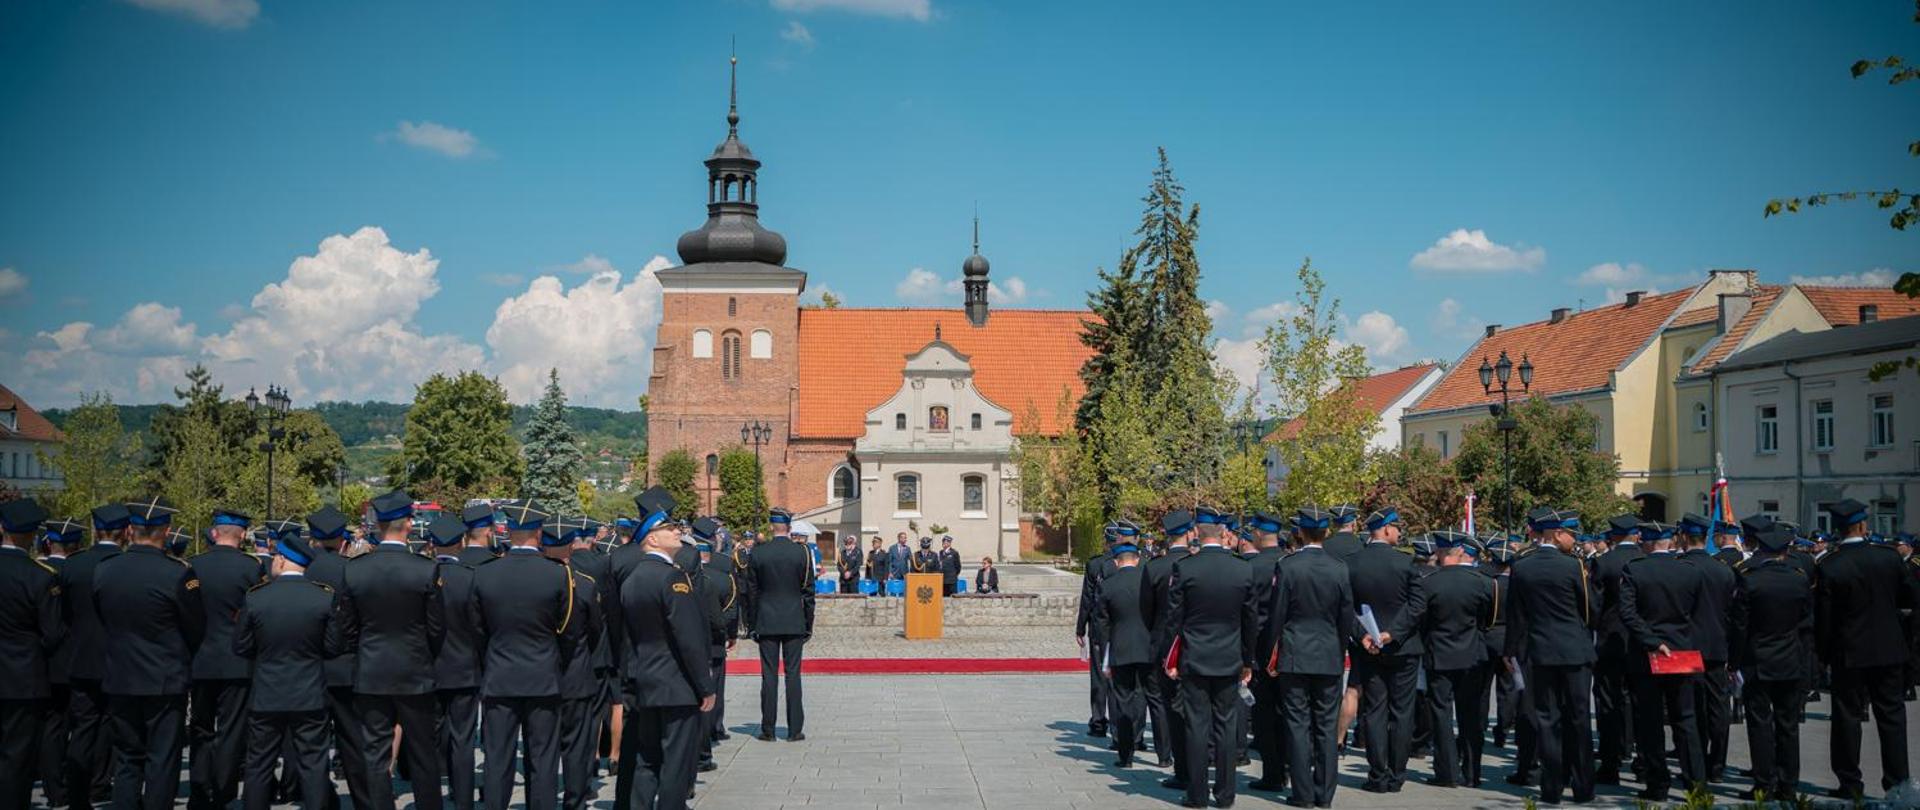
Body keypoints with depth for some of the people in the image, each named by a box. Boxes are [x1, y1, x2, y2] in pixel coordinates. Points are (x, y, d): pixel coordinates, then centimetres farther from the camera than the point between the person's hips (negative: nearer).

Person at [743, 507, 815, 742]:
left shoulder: (758, 553, -3)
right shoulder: (802, 553, -3)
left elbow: (751, 592, 1)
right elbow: (808, 591, 0)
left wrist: (751, 625, 8)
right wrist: (808, 624, 8)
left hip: (766, 623, 0)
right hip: (794, 623, 0)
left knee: (769, 675, 4)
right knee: (793, 674, 3)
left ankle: (768, 729, 6)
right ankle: (795, 729, 4)